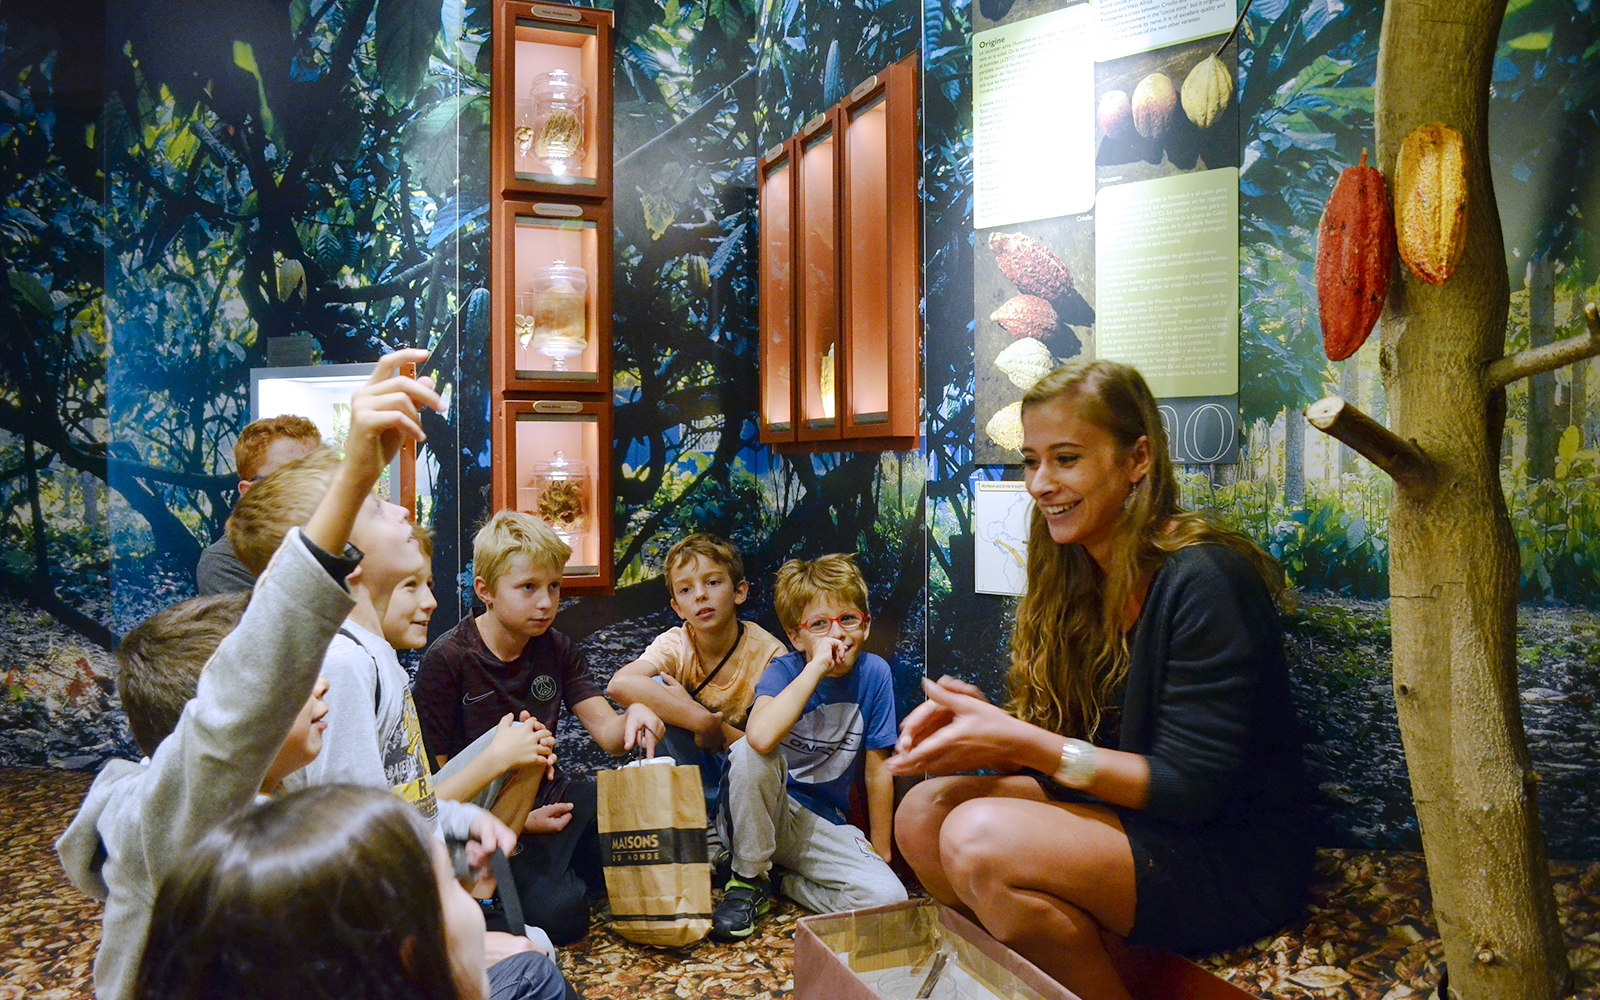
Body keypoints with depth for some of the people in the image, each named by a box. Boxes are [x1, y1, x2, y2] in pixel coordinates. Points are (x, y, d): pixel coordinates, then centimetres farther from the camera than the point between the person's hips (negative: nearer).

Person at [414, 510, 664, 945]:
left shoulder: (557, 649, 5)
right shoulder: (447, 659, -12)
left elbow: (609, 735, 0)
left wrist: (635, 716, -26)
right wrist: (519, 822, -15)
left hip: (550, 796, 5)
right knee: (559, 915, -28)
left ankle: (565, 867, 7)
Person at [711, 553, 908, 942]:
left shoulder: (874, 673, -8)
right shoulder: (784, 670, -15)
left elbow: (878, 769, 0)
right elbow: (761, 737, -39)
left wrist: (881, 853, 3)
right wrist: (817, 667, -35)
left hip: (824, 823, 2)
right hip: (765, 811, -2)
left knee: (888, 898, -24)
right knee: (749, 752, -35)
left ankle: (790, 884, 4)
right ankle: (749, 880, -11)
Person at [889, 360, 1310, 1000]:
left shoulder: (1203, 580, -19)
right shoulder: (1080, 576, 4)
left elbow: (1191, 788, -20)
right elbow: (1066, 738, 7)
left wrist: (1019, 742, -25)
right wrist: (978, 719, -14)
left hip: (1233, 862, -7)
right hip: (1121, 820, 7)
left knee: (980, 835, -27)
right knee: (922, 812, -11)